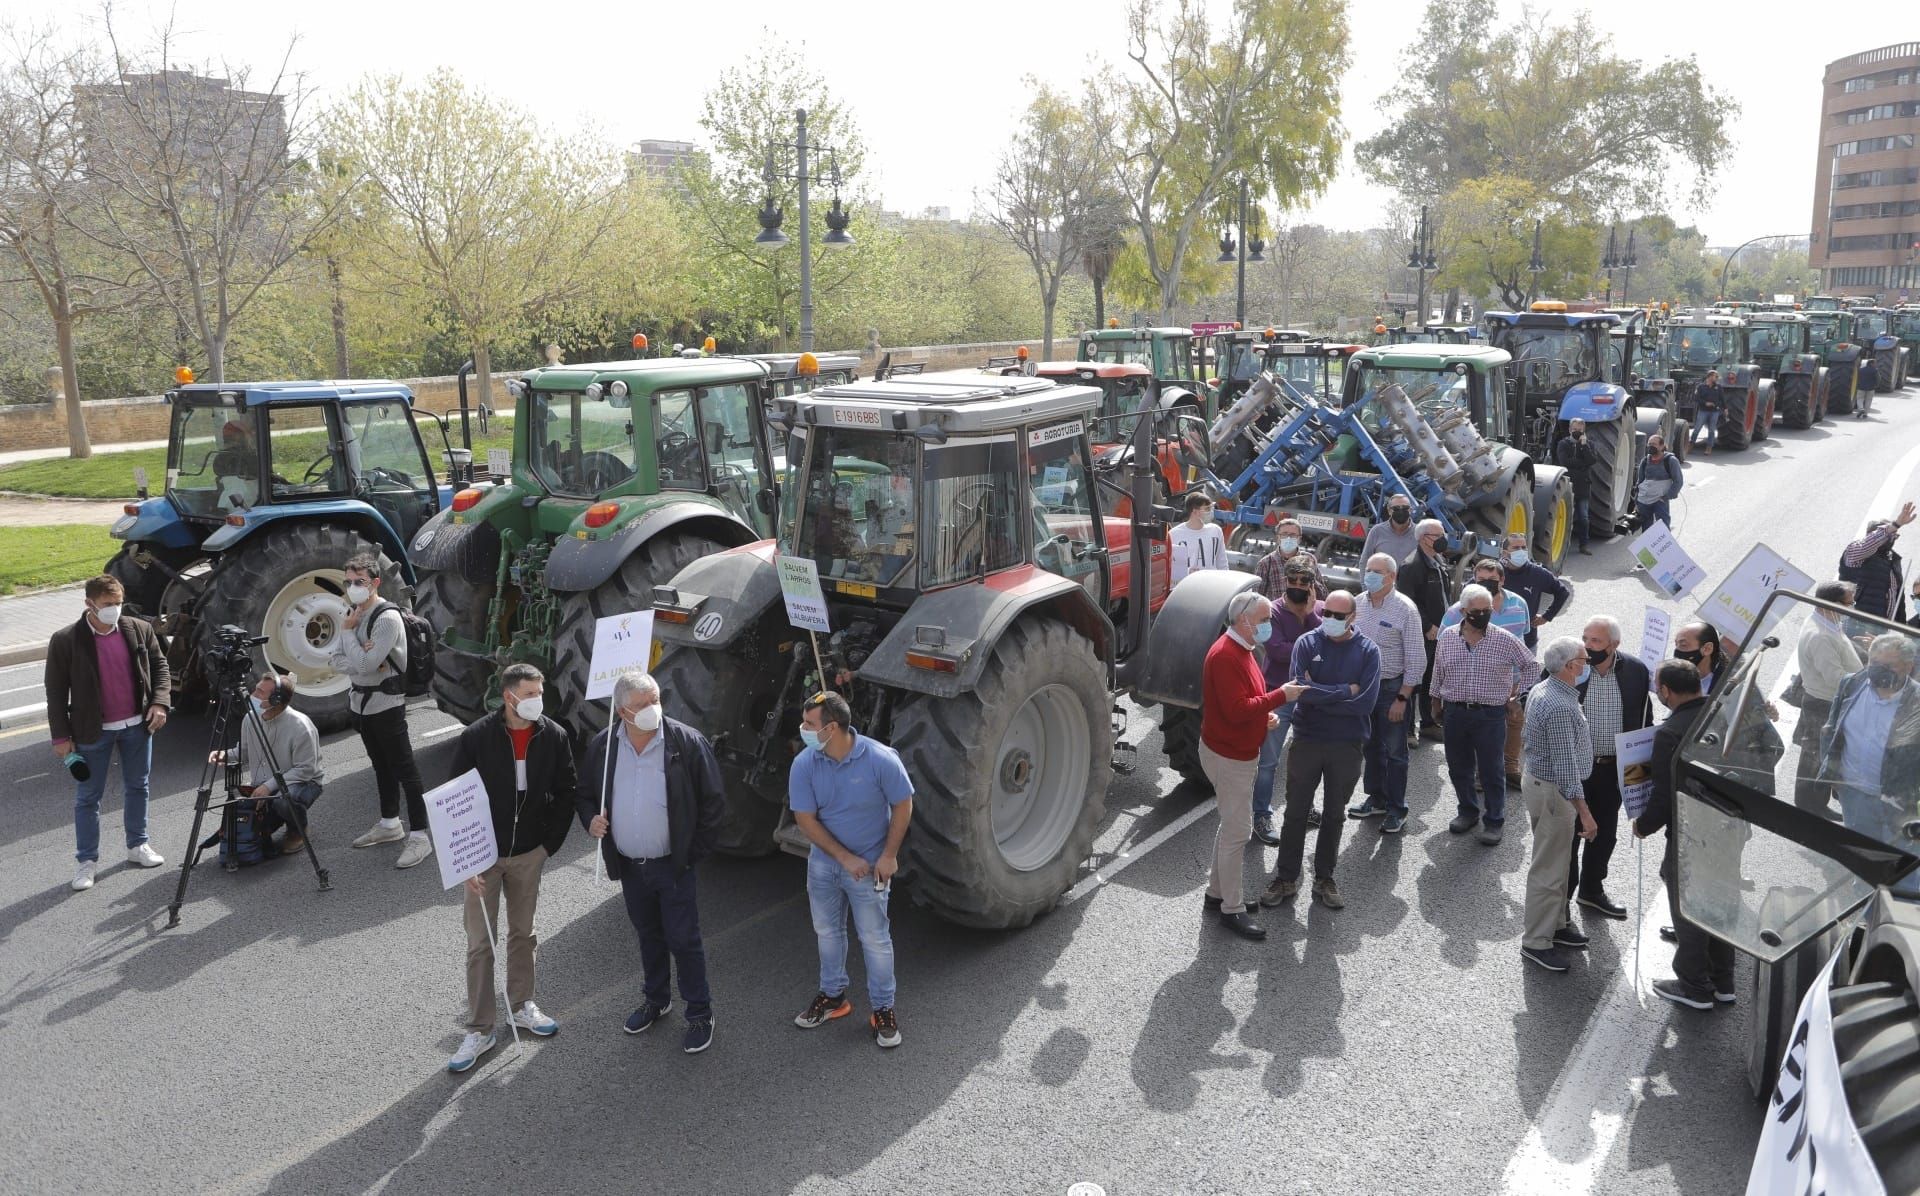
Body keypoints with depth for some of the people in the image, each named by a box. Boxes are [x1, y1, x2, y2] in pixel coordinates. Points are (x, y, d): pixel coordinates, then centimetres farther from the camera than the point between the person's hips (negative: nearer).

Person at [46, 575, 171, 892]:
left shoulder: (140, 629, -2)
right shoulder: (65, 640, -11)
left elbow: (159, 665, 9)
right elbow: (56, 692, -6)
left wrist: (160, 702, -6)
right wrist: (61, 736, -7)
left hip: (137, 725, 3)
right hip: (92, 731, -3)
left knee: (137, 787, 15)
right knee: (88, 796, 5)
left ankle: (137, 845, 30)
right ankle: (86, 860, 16)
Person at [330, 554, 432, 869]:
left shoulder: (388, 618, -19)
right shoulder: (353, 613, 7)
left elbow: (365, 663, -25)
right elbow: (335, 661, 3)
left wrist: (347, 630, -13)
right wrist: (362, 662, -17)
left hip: (385, 703, -9)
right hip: (360, 701, 9)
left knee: (404, 769, -5)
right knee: (381, 766, 20)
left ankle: (419, 836, -3)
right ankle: (389, 824, 33)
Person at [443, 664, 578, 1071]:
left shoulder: (554, 736, -8)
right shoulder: (476, 737, -16)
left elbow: (568, 792, 3)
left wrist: (550, 843, 0)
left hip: (529, 854, 3)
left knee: (522, 933, 17)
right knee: (480, 943, 3)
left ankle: (521, 1006, 34)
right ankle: (479, 1030, 14)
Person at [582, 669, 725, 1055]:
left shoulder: (688, 743, -15)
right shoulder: (602, 746, -4)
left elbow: (714, 801, -9)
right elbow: (583, 794, 11)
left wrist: (695, 850, -8)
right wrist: (590, 819, -10)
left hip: (673, 864, -4)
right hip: (629, 865, 4)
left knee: (683, 940, 3)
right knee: (648, 936, 21)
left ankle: (699, 1013, 19)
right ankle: (656, 999, 40)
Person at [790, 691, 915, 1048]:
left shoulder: (881, 759, -24)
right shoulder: (804, 764, -16)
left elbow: (903, 806, -12)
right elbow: (805, 819, -12)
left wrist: (889, 855, -13)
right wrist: (845, 858, -17)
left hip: (870, 865, -3)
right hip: (824, 862, 4)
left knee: (875, 939, 5)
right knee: (827, 932, 18)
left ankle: (883, 1009, 21)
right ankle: (832, 996, 38)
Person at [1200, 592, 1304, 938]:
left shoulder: (1241, 650, 10)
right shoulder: (1225, 656, -24)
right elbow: (1236, 710, -29)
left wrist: (1265, 715, 3)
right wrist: (1280, 696, -22)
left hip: (1240, 753, 11)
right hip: (1228, 756, -11)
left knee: (1232, 825, 19)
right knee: (1237, 831, -4)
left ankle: (1217, 892, 31)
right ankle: (1231, 910, 5)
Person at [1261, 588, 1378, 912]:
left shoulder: (1367, 651, -6)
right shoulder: (1307, 643, -6)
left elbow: (1366, 702, -16)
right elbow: (1302, 689, -18)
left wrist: (1320, 695, -15)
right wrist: (1345, 691, -17)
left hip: (1347, 746, 0)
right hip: (1306, 740, 0)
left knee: (1334, 814, 14)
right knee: (1296, 811, 8)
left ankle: (1324, 878, 28)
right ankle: (1286, 877, 21)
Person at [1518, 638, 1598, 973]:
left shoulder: (1542, 690, 5)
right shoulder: (1560, 707, -27)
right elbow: (1565, 765, -27)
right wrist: (1583, 811, -25)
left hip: (1539, 779, 10)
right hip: (1553, 791, -10)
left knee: (1556, 861, 21)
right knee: (1548, 868, -1)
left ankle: (1555, 925, 34)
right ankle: (1536, 942, 8)